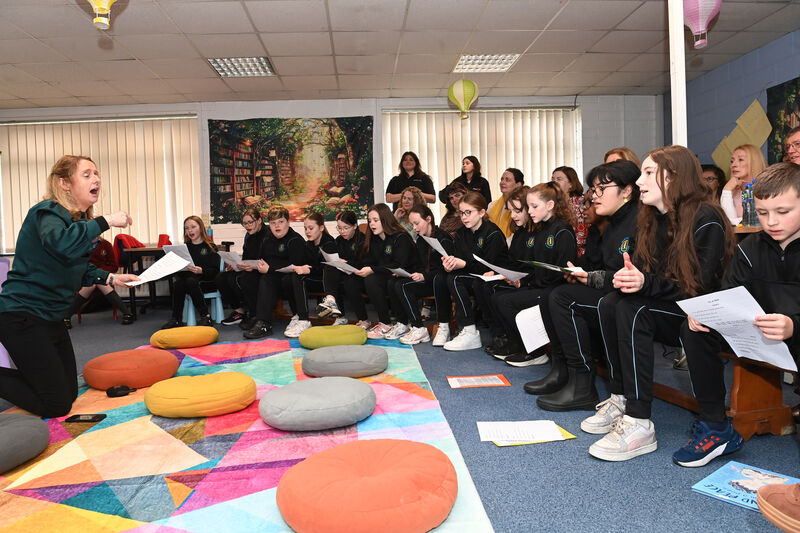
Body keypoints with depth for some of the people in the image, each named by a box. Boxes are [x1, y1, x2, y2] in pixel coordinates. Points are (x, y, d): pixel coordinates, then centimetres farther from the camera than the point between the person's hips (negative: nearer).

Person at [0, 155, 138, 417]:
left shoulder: (80, 220, 10)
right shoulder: (48, 212, -18)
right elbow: (62, 244, -42)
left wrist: (110, 278, 2)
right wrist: (105, 221, -35)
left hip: (50, 316, 9)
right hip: (23, 316, -9)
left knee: (69, 393, 16)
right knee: (57, 406, -6)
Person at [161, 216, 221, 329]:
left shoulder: (210, 247, 4)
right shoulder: (185, 247, 19)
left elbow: (215, 270, -5)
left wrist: (201, 271, -23)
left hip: (207, 282, -4)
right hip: (187, 277, 4)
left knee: (191, 281, -35)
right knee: (178, 282, -29)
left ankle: (205, 316, -25)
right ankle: (176, 319, -27)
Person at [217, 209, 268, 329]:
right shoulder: (248, 236, 15)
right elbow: (245, 258, 19)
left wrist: (254, 267, -31)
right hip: (247, 269, 9)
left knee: (236, 279, -32)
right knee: (220, 278, -10)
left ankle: (254, 314, -16)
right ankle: (238, 310, 2)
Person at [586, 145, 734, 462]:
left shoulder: (706, 219, -14)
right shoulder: (652, 219, 9)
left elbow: (701, 287, -20)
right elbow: (642, 270, 6)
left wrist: (647, 283, -32)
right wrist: (627, 278, -18)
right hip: (665, 312, 7)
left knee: (632, 308, -31)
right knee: (611, 303, -20)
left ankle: (638, 422, -31)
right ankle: (621, 400, -15)